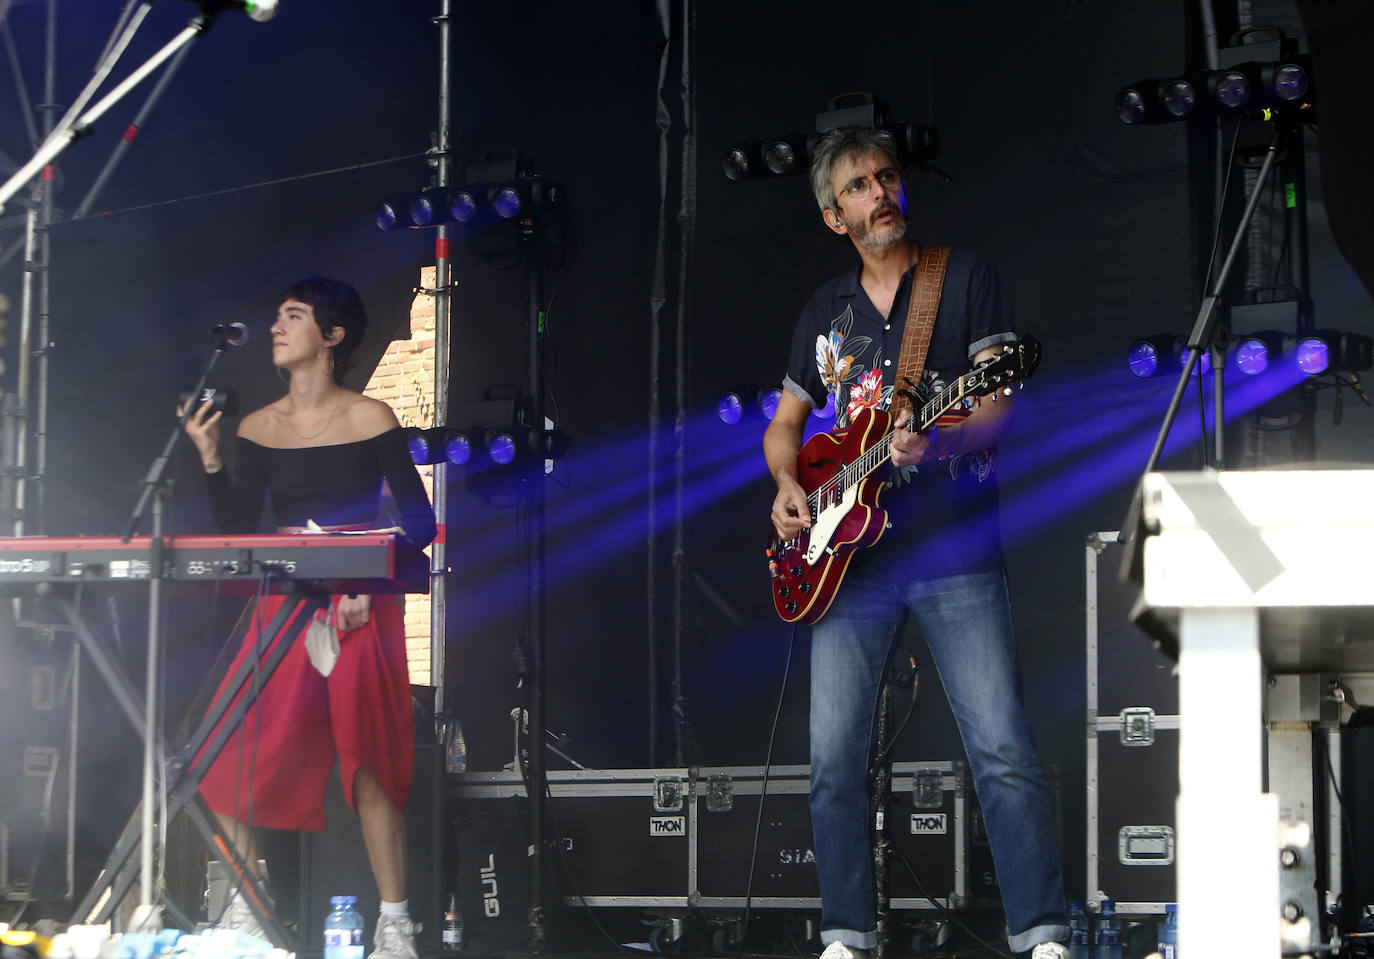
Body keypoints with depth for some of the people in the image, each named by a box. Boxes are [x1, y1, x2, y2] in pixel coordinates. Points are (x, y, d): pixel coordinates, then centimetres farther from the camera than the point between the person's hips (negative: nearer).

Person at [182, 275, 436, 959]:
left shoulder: (370, 419, -2)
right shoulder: (256, 429, 9)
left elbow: (421, 523, -3)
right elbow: (238, 533, 4)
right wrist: (210, 461, -7)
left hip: (359, 613, -4)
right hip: (281, 607, 4)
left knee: (365, 761, -11)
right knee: (226, 759, -6)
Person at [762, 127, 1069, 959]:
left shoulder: (967, 279, 4)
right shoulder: (826, 311, 16)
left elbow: (998, 408, -5)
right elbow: (785, 424, 25)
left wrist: (938, 438, -25)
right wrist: (787, 486, 4)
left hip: (957, 553, -4)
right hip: (851, 557, 4)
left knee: (1005, 754, -11)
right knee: (835, 763, 1)